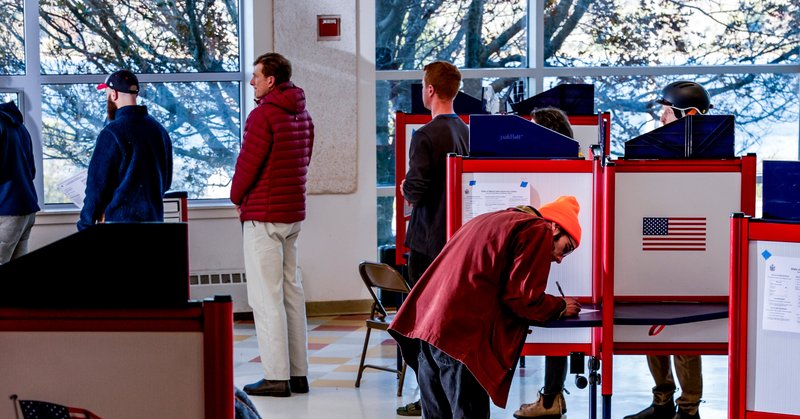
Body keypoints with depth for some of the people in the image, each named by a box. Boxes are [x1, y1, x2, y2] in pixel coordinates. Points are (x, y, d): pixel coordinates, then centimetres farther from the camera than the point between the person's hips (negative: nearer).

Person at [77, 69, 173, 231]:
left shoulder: (112, 133, -12)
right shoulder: (159, 130, 10)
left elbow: (97, 184, -11)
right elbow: (166, 181, 17)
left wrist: (85, 225, -5)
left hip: (119, 219, -7)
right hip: (154, 219, 7)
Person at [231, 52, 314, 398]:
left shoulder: (263, 115, -15)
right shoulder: (301, 114, 12)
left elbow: (248, 162, -16)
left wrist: (237, 196, 3)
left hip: (263, 214, -9)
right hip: (293, 212, 9)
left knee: (266, 297, -5)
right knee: (291, 291, 12)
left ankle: (276, 377, -5)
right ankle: (298, 373, 14)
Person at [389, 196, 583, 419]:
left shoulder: (492, 219, 27)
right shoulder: (538, 231, -1)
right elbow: (523, 297, -7)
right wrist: (561, 307, 9)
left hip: (424, 323, 9)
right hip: (461, 333, -9)